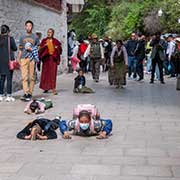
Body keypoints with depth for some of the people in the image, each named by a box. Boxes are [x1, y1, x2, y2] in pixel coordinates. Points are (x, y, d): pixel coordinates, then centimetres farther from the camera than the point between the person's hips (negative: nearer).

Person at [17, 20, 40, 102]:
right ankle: (25, 93, -13)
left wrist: (31, 49, -8)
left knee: (31, 77, -1)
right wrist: (18, 60, 11)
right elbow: (20, 50, 17)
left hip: (32, 59, -1)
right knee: (24, 76, -9)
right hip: (23, 58, 1)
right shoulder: (22, 37, 16)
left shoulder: (35, 37, 9)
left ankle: (30, 93, 4)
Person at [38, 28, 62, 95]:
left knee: (53, 73, -8)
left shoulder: (56, 41, 6)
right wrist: (44, 46, -17)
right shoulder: (44, 41, 8)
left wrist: (57, 48, -15)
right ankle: (46, 87, 17)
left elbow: (60, 50, 6)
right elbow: (40, 49, 1)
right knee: (45, 72, 3)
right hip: (46, 58, 2)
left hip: (53, 58, -2)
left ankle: (53, 88, -12)